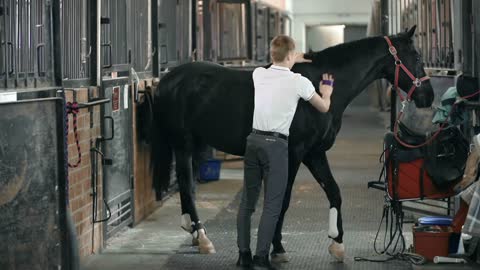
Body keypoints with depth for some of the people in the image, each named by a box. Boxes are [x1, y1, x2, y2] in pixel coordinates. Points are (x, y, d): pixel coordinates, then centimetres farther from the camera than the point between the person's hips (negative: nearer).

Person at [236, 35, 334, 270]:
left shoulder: (259, 74, 7)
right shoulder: (299, 82, -6)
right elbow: (324, 108, 11)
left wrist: (292, 61, 45)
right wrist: (326, 93, 31)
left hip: (253, 140, 5)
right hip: (275, 144, -5)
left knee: (247, 201, 11)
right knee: (272, 205, -2)